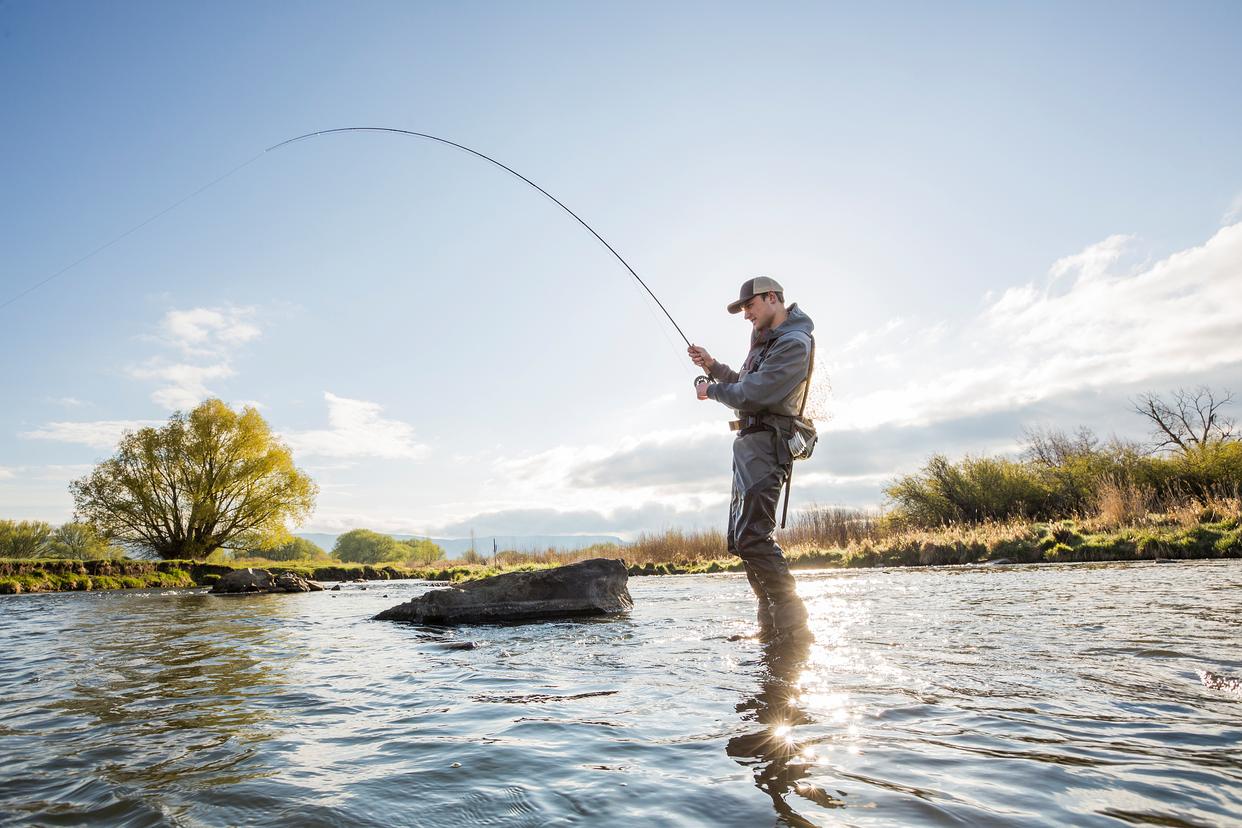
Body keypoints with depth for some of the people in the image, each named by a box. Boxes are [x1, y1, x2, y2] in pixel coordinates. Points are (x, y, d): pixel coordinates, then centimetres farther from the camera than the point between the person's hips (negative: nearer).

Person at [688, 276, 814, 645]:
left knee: (752, 537, -20)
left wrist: (712, 391, -3)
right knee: (742, 539, 10)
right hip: (750, 446, 11)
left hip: (763, 443, -11)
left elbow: (753, 395, -20)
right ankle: (773, 627, 15)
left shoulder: (793, 343, -12)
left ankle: (793, 625, -16)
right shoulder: (768, 340, 22)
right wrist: (712, 365, 15)